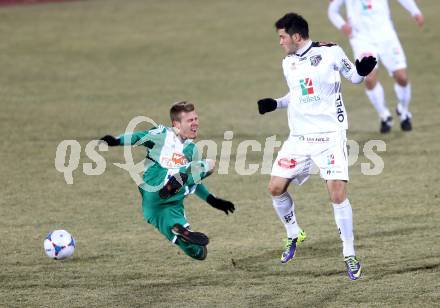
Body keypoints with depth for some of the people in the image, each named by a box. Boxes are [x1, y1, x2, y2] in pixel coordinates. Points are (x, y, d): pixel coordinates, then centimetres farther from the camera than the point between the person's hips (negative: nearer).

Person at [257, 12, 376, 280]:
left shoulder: (330, 52, -8)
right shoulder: (288, 62, 9)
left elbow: (353, 77, 4)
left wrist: (363, 70, -18)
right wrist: (275, 104, 10)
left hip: (330, 135, -6)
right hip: (299, 137, 6)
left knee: (338, 192, -15)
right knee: (276, 187, 0)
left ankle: (350, 256, -4)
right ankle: (294, 235, 27)